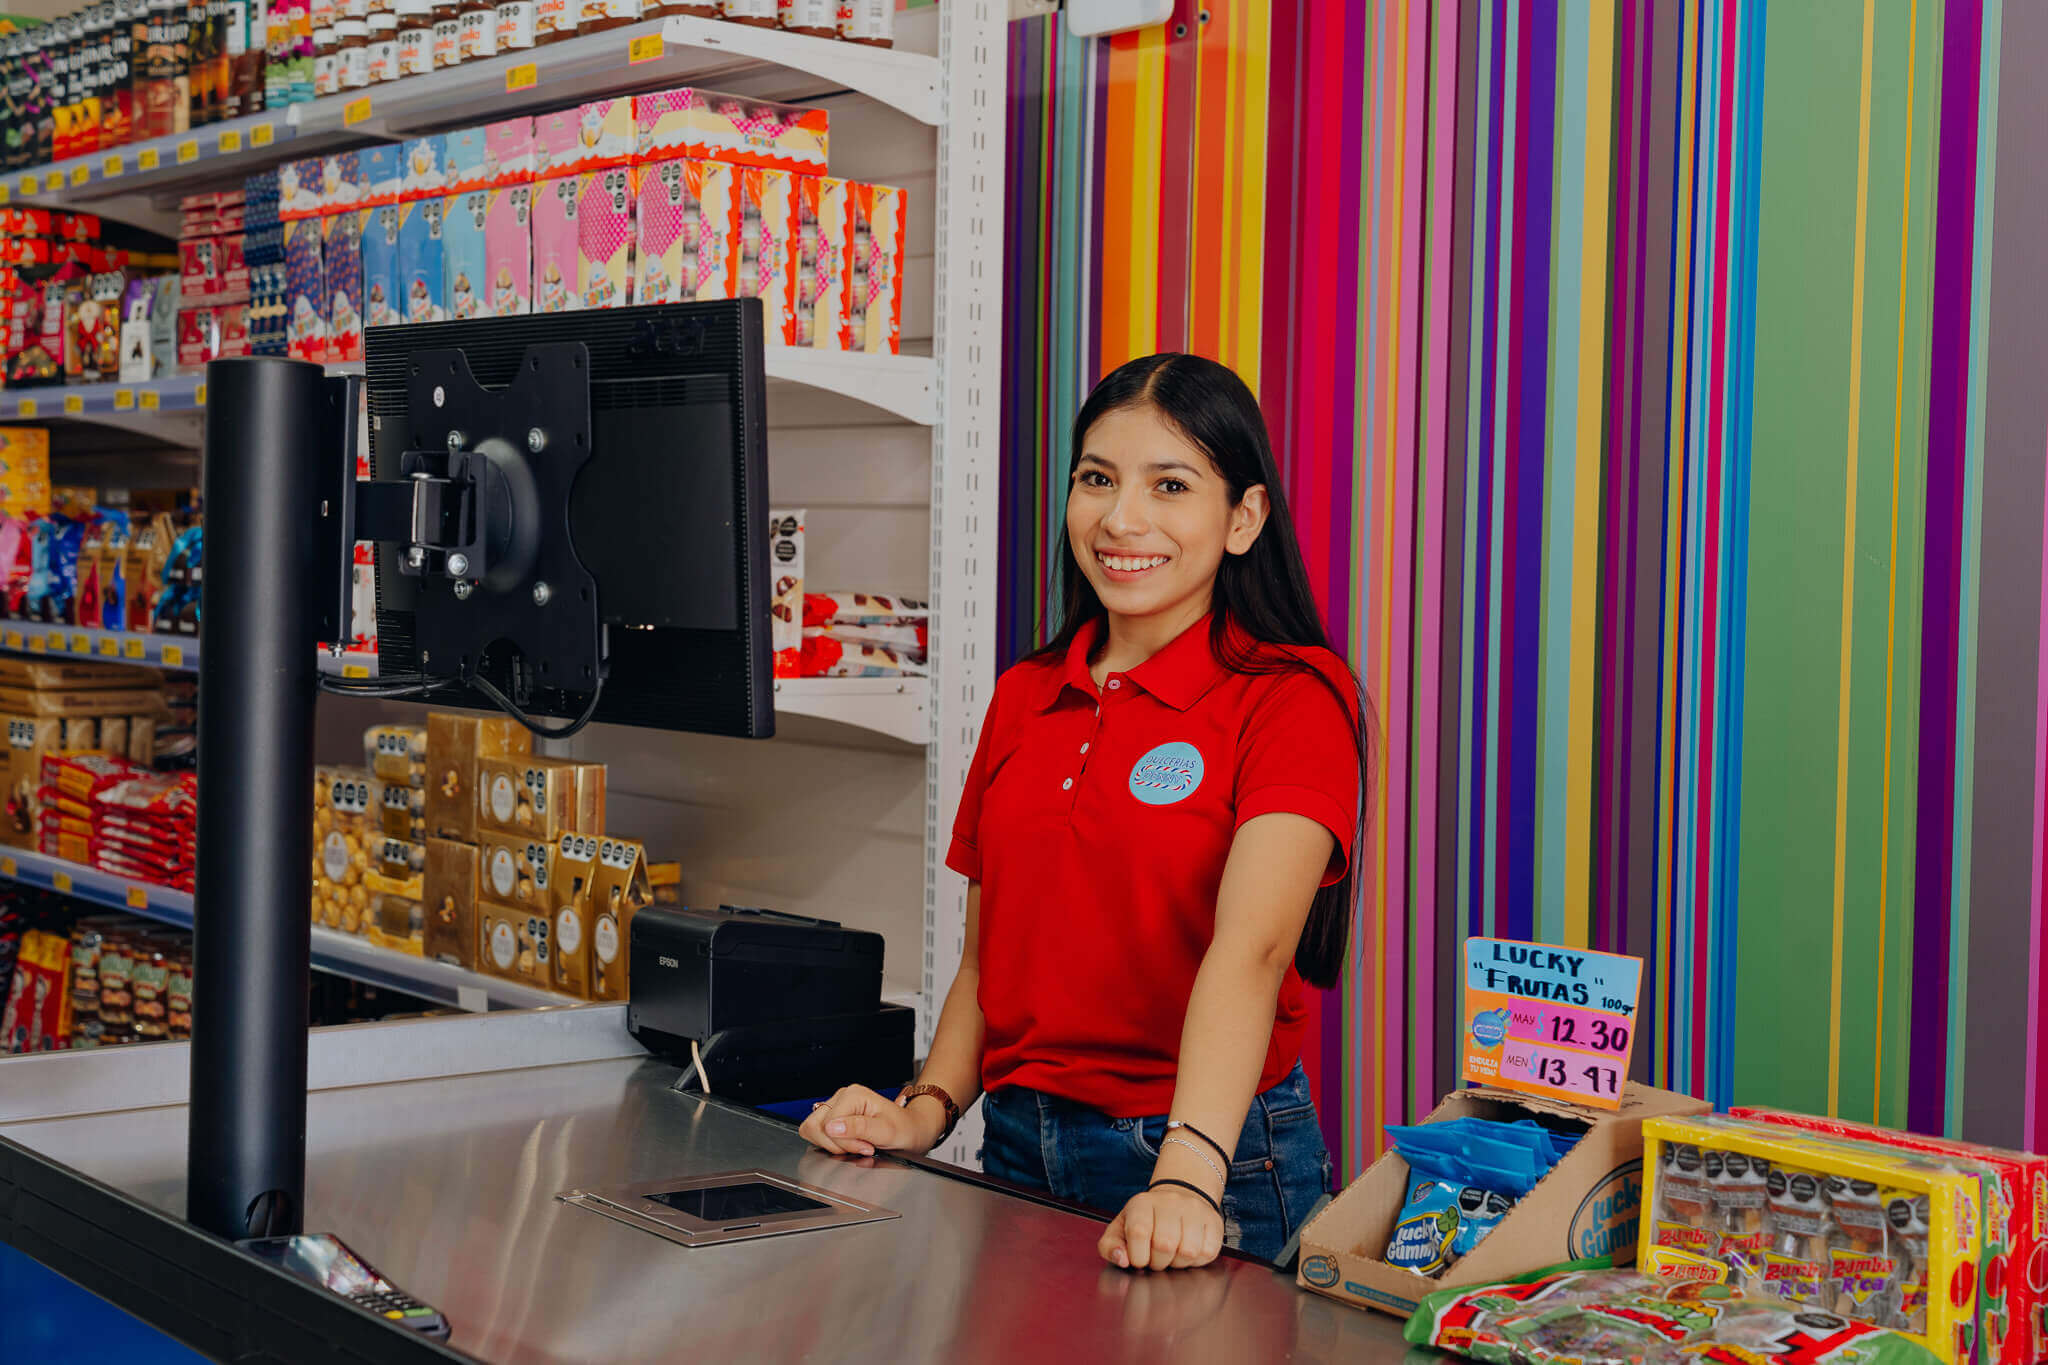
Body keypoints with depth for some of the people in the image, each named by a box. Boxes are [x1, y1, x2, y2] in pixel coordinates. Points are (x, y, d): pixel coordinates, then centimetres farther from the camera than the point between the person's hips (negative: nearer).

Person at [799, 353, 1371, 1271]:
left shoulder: (1292, 697, -10)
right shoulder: (1023, 698, 10)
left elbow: (1251, 949, -25)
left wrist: (1187, 1178, -37)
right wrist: (927, 1109, -3)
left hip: (1216, 1167, -5)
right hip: (1018, 1151, 6)